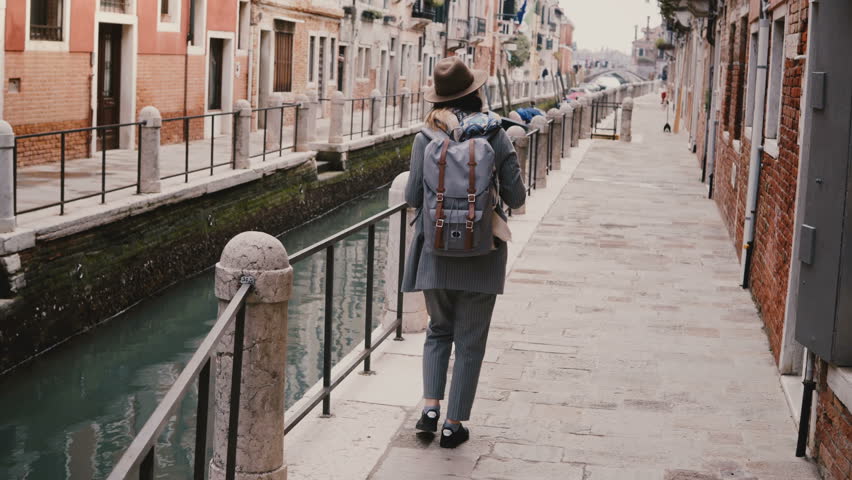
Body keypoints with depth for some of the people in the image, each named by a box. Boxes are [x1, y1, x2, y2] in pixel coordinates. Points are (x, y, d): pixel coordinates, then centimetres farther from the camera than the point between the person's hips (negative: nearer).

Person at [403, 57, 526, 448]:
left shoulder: (426, 139, -6)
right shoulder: (497, 137, -7)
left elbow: (413, 198, -5)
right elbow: (516, 198, -4)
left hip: (436, 251, 1)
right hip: (482, 255, -1)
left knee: (438, 331, 20)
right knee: (469, 341, 9)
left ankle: (430, 406, 5)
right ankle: (453, 424, 12)